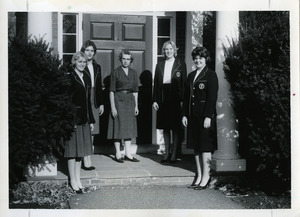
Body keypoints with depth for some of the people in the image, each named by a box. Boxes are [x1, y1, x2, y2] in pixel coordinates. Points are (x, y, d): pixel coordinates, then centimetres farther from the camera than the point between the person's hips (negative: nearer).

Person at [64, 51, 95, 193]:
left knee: (80, 150, 11)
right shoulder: (69, 78, -7)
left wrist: (91, 120, 16)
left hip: (84, 119, 7)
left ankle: (78, 179, 20)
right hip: (73, 117, -7)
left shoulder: (86, 79, 14)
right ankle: (73, 180, 8)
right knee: (73, 150, -1)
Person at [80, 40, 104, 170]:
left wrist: (101, 103, 14)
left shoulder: (97, 67, 16)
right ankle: (86, 160, -5)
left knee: (92, 132, 8)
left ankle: (87, 159, 15)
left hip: (94, 103, 7)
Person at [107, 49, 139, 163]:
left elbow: (135, 90, 12)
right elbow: (111, 91, -7)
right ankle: (118, 154, 6)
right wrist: (112, 107, -13)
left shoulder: (133, 73, 9)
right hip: (118, 100, -5)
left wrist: (136, 105, 7)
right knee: (118, 126, -2)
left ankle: (128, 153, 13)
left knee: (129, 127, 6)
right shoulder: (115, 72, -4)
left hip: (130, 101, 5)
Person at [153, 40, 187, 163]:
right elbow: (156, 84, 10)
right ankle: (167, 153, 18)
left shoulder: (181, 65, 2)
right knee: (165, 127, 8)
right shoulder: (159, 65, 12)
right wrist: (155, 100, 3)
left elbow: (184, 83, -2)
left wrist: (182, 100, -10)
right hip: (163, 100, 3)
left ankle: (174, 153, 11)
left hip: (176, 99, -3)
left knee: (175, 127, 2)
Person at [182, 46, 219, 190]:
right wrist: (185, 114, 9)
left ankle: (205, 177, 5)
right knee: (196, 147, 10)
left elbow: (212, 97, -11)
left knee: (205, 146, -3)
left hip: (205, 116, -7)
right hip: (193, 116, 7)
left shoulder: (211, 75, -5)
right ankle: (199, 176, 19)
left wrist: (208, 117, -17)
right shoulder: (191, 76, 15)